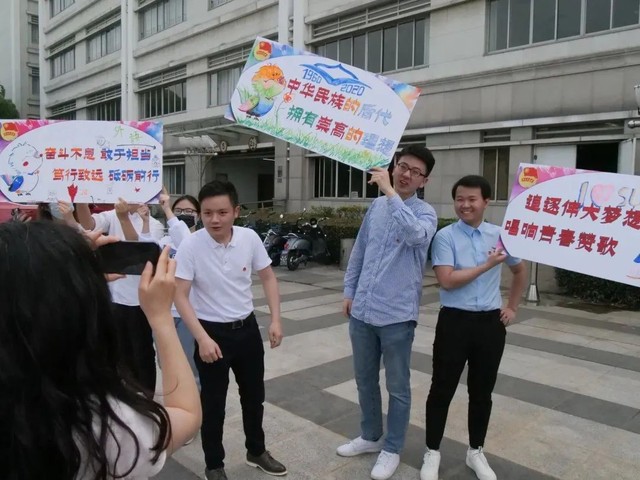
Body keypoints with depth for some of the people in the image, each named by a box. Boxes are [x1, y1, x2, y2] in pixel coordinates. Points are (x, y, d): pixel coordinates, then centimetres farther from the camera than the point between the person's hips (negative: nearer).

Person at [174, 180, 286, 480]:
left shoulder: (250, 238, -9)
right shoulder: (190, 246, -18)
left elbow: (268, 277, 3)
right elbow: (180, 296, -16)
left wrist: (275, 319, -4)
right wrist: (202, 338, -24)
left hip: (247, 328, 4)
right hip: (212, 332, -3)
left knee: (254, 394, 19)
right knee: (213, 402, 10)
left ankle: (256, 451, 42)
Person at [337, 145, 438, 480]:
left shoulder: (425, 212, -8)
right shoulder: (375, 206, 7)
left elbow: (416, 234, -33)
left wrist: (390, 192, -30)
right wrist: (349, 292, 12)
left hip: (397, 315, -5)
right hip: (362, 310, 5)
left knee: (397, 387, 10)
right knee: (365, 380, 20)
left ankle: (392, 449, 30)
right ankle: (370, 436, 41)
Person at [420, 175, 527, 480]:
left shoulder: (500, 235, 4)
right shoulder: (445, 236, -8)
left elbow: (520, 272, 20)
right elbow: (447, 281, -18)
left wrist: (512, 307, 14)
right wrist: (488, 265, -14)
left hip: (491, 322, 4)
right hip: (455, 321, -3)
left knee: (482, 391, 16)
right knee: (442, 389, 7)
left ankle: (476, 452, 35)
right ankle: (432, 452, 24)